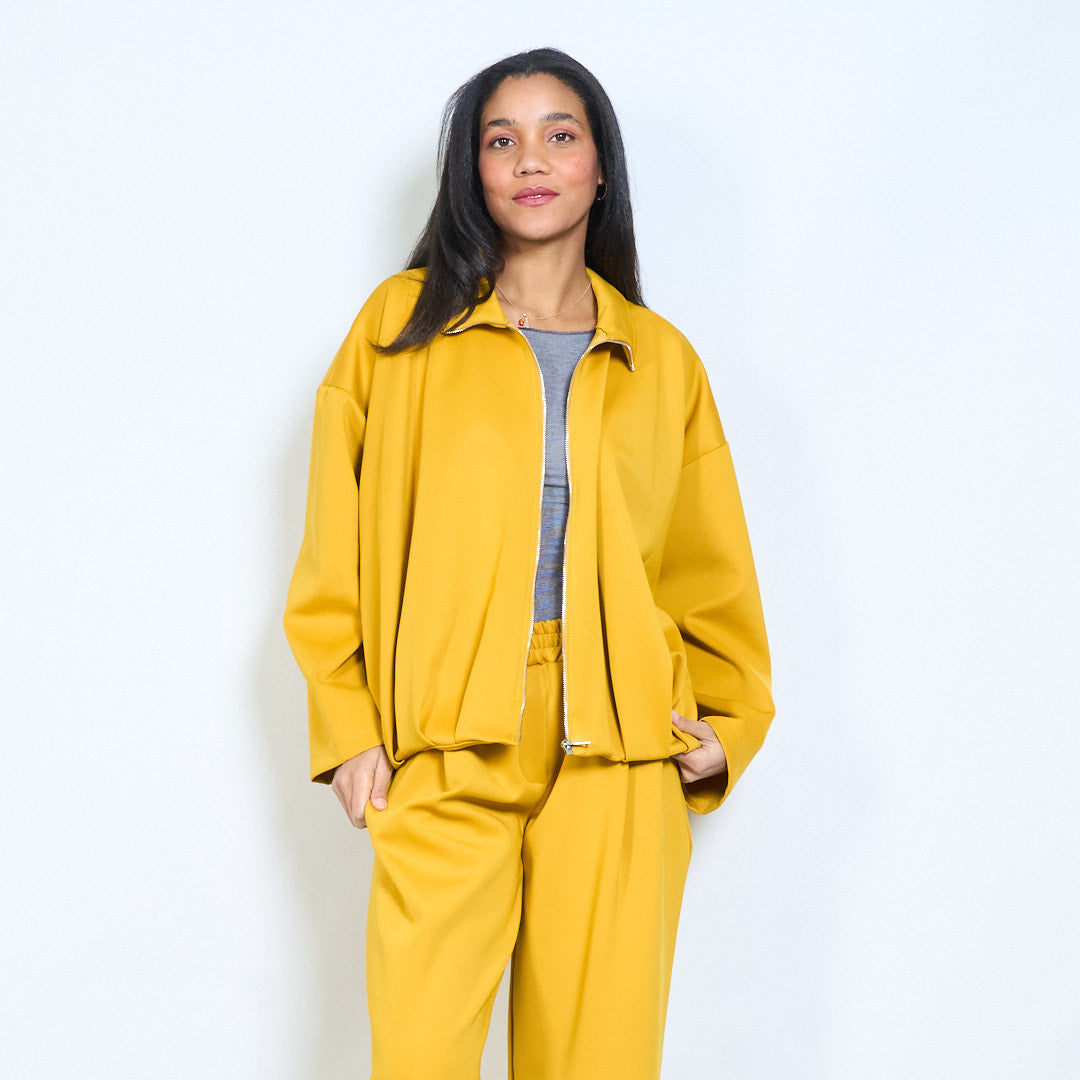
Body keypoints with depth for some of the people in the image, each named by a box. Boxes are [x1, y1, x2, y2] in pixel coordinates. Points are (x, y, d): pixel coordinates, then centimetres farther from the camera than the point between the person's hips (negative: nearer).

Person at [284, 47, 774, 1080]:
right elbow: (337, 546, 6)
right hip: (445, 750, -1)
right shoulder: (403, 325, 8)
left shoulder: (661, 361, 13)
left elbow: (709, 568, 17)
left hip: (618, 756, 2)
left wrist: (724, 722, 6)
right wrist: (347, 726, -1)